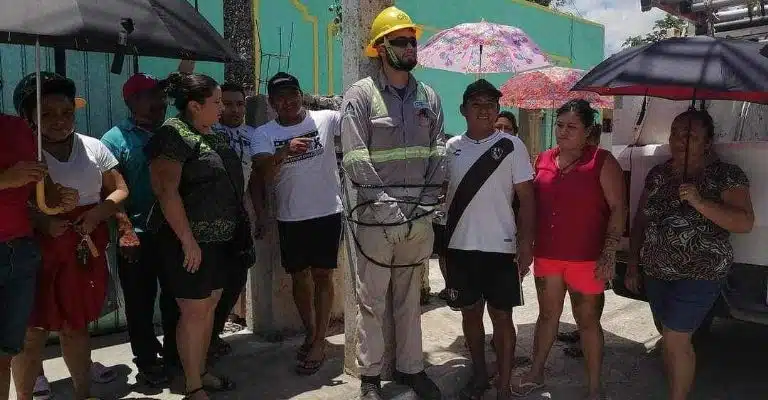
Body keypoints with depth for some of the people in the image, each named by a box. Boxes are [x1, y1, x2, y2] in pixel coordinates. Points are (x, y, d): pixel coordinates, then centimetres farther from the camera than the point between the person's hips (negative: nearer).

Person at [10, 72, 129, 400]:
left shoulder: (93, 147, 6)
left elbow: (119, 190, 10)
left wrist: (98, 213, -8)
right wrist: (41, 222, -19)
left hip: (85, 251, 3)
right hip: (37, 252, -3)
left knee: (76, 325, 15)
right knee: (32, 330, 1)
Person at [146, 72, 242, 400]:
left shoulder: (212, 135, 14)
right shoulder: (174, 134, -13)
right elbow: (166, 190, -20)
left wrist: (238, 228, 17)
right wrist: (188, 241, -21)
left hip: (220, 238, 9)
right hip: (191, 241, -8)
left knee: (209, 305, 16)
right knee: (194, 312, 0)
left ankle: (202, 371, 31)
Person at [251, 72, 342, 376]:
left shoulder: (325, 119, -4)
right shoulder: (265, 133, -1)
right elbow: (263, 176, -12)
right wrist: (284, 151, -29)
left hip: (328, 212, -2)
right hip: (290, 217, 2)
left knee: (323, 276, 6)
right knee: (300, 277, 14)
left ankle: (319, 343, 17)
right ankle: (310, 334, 35)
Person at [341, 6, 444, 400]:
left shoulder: (428, 97, 11)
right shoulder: (360, 94, -4)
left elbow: (437, 154, 10)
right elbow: (355, 160, -11)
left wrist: (427, 202, -1)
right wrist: (388, 205, -16)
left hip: (420, 218, 4)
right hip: (376, 218, -4)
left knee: (410, 298, 16)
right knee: (371, 301, 6)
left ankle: (410, 367, 31)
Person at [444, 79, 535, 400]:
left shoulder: (511, 145, -3)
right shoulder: (452, 147, 5)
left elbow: (526, 197, -4)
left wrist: (526, 242, -10)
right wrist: (440, 239, 8)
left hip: (500, 247, -3)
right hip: (459, 246, 3)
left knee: (502, 316, 5)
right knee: (470, 312, 14)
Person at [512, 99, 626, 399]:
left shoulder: (602, 162, -6)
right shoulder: (543, 160, 8)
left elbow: (617, 209, -8)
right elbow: (533, 205, 13)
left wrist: (609, 255, -14)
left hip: (586, 257, -4)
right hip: (547, 254, 4)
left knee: (587, 321, 7)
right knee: (548, 314, 18)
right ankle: (536, 374, 33)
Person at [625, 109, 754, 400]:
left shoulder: (726, 175, -8)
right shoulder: (658, 174, 6)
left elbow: (745, 223, -15)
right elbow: (640, 221, 11)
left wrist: (700, 202, -28)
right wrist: (633, 265, 10)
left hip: (699, 275, -5)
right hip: (655, 272, 5)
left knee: (675, 340, -5)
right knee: (669, 337, 14)